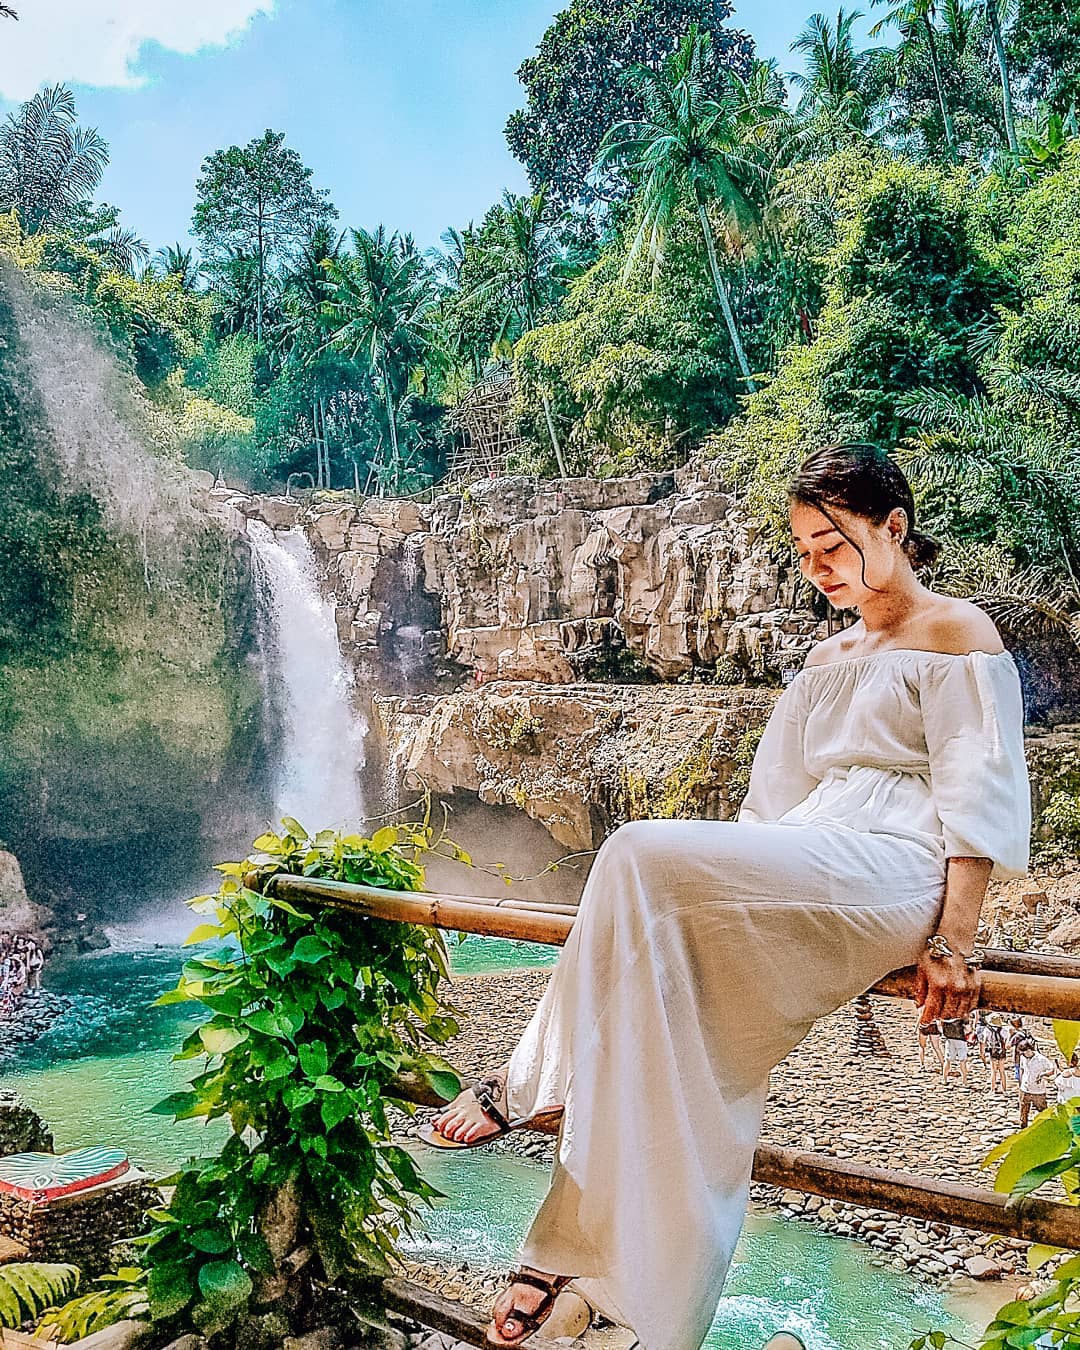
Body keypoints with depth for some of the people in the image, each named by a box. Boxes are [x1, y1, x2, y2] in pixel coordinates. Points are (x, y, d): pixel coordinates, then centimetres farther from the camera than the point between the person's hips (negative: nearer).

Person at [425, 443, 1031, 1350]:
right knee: (680, 1050, -15)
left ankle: (530, 1086, -13)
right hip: (801, 887, 7)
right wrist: (714, 889, 12)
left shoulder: (956, 634, 3)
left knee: (643, 855, -25)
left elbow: (980, 799, -6)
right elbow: (780, 797, 22)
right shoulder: (832, 656, 26)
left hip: (892, 876, -7)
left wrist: (954, 939, -14)